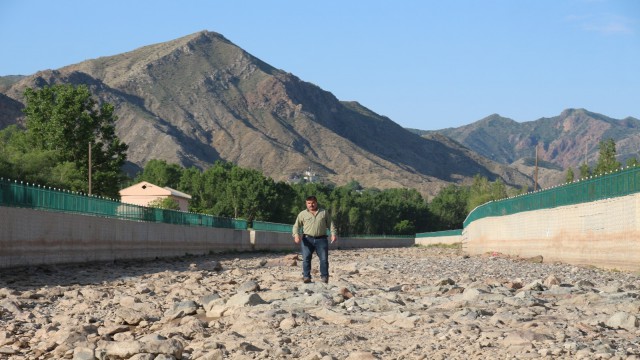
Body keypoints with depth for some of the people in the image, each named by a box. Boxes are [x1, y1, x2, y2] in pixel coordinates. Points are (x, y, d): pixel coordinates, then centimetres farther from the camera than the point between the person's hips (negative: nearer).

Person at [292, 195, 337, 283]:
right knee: (306, 258, -9)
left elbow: (330, 224, 13)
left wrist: (333, 233, -4)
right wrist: (296, 235, -10)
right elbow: (296, 226, 9)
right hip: (307, 239, 0)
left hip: (321, 240, 0)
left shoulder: (324, 212, 15)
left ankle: (324, 277, 1)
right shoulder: (302, 214, 13)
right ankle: (306, 276, -6)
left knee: (324, 259, -6)